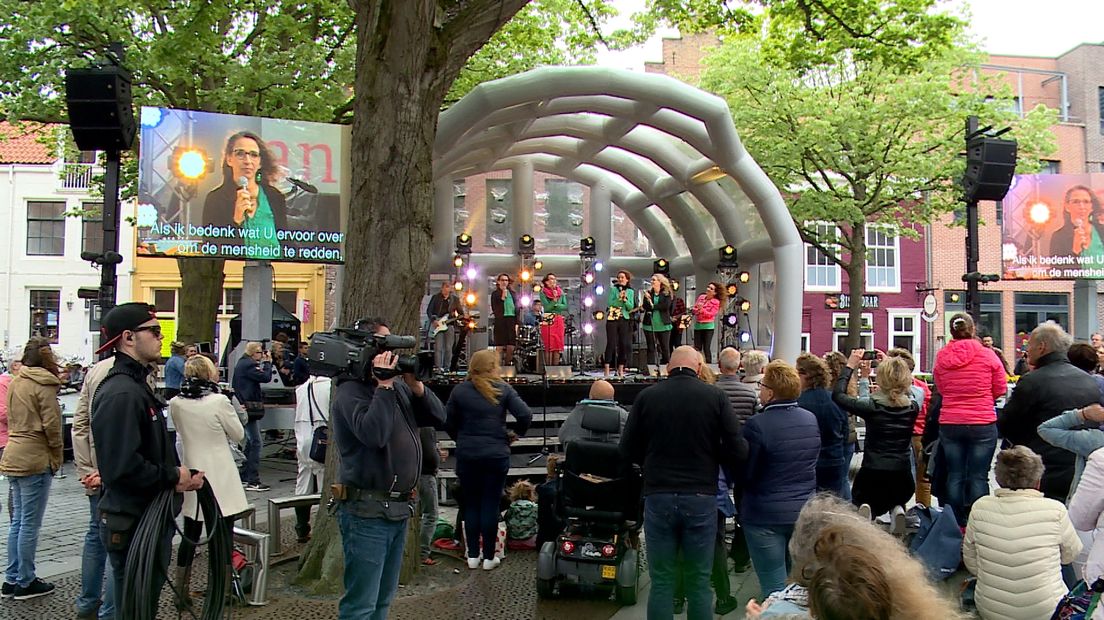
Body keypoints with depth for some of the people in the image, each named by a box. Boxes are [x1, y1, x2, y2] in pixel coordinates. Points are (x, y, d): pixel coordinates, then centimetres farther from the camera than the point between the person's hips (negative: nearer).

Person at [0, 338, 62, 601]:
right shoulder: (44, 385, -12)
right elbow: (51, 425, -15)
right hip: (35, 460, -8)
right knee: (30, 524, 1)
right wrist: (57, 457, -3)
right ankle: (26, 583, 9)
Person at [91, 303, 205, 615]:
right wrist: (173, 477, -17)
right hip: (132, 526, -10)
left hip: (150, 519, 10)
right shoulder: (120, 393, -21)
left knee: (148, 600, 21)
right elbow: (123, 466, -30)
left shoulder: (137, 385, 14)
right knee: (136, 608, 2)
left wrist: (184, 473, 2)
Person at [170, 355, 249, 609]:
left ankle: (181, 592, 26)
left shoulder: (176, 404, -1)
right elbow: (238, 434, -3)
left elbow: (180, 436, 13)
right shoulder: (219, 401, -15)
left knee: (190, 536, 17)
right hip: (220, 481, -5)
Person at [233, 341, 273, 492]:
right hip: (249, 408, -11)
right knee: (256, 443, -9)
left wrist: (263, 363, 10)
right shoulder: (248, 365, -16)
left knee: (250, 443, 16)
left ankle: (244, 478, 23)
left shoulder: (242, 363, 16)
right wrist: (267, 362, -5)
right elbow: (266, 377, -20)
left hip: (244, 407, 11)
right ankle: (253, 481, -8)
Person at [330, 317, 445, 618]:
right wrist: (384, 384, -21)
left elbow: (438, 418, 9)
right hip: (367, 511, -8)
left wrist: (415, 384, -5)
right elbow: (374, 434, -29)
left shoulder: (397, 386, 11)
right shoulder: (351, 391, -13)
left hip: (399, 508, 9)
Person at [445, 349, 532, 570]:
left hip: (466, 455, 1)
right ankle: (489, 557, 11)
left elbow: (448, 421, -1)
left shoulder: (459, 390, -2)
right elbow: (525, 415, -10)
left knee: (471, 504, 11)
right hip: (496, 454, -1)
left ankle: (473, 555, 17)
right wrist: (516, 435, 6)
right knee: (491, 504, 6)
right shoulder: (503, 389, -5)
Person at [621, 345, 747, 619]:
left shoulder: (646, 396, -2)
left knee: (661, 582, 8)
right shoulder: (715, 396, -4)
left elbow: (628, 450, 4)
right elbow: (738, 449, -6)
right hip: (701, 497, 0)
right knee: (699, 583, 9)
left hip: (658, 496, 1)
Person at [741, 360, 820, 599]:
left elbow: (745, 473, -13)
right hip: (805, 512, 6)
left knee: (774, 587, 3)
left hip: (766, 516, -6)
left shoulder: (757, 424, -19)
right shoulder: (811, 420, 2)